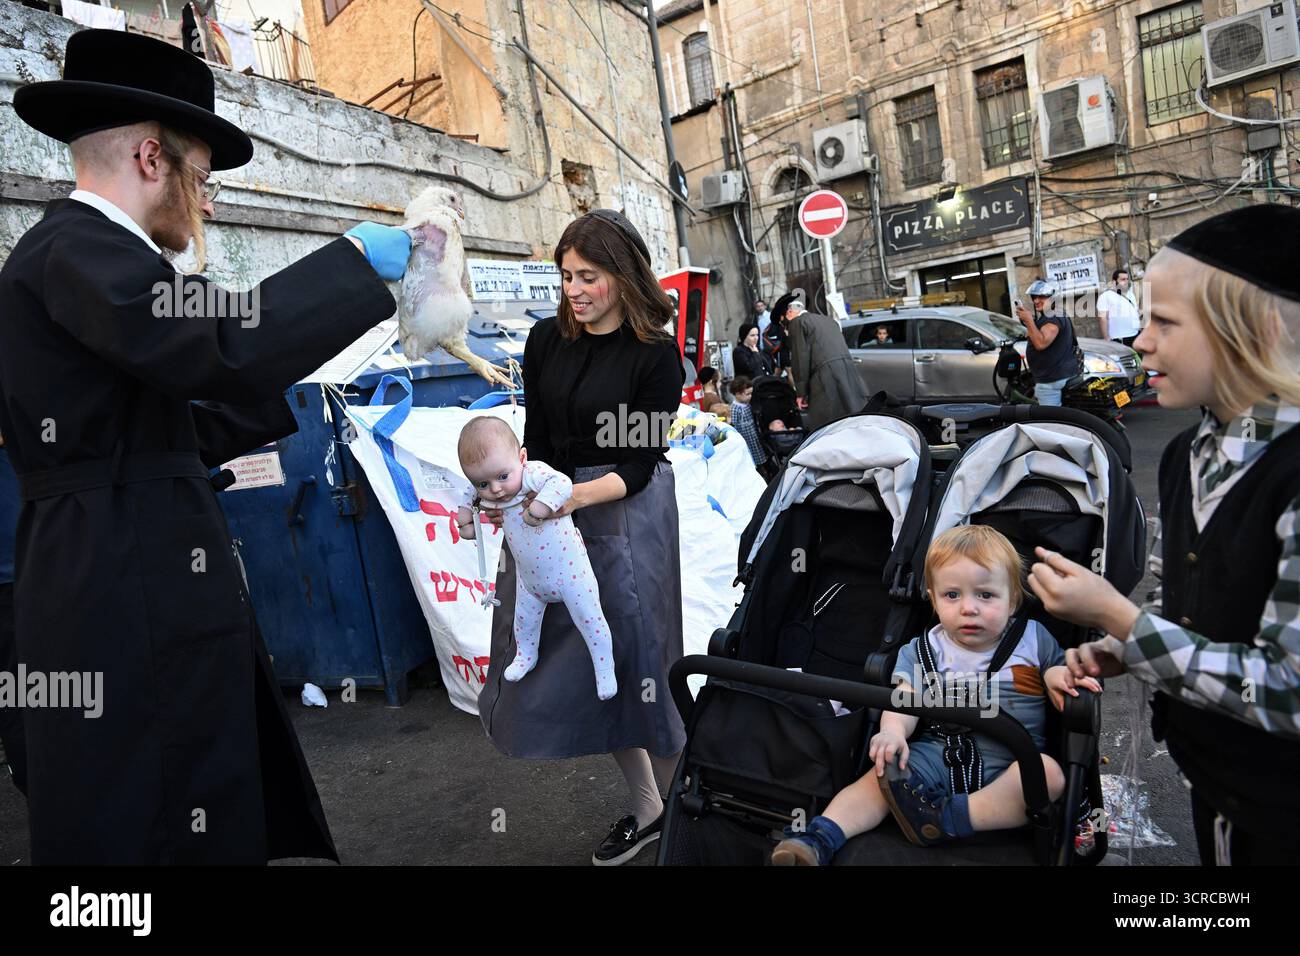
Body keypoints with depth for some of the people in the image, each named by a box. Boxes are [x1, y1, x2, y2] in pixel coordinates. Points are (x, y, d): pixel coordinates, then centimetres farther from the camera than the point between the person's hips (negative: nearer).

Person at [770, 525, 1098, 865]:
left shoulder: (1033, 638, 9)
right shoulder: (925, 650, 8)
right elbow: (904, 700, -2)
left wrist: (1059, 675, -7)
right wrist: (893, 731, -24)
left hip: (1010, 764, 0)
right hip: (937, 752, 0)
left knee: (1049, 773, -31)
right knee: (883, 771, -24)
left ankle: (947, 817, -34)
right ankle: (819, 839, -31)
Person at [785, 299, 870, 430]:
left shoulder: (797, 322, 3)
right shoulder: (828, 319, 26)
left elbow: (800, 357, -4)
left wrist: (801, 392, -2)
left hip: (825, 375, -7)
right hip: (849, 370, 7)